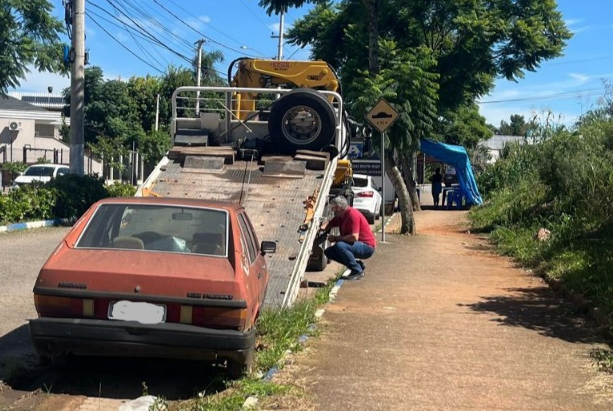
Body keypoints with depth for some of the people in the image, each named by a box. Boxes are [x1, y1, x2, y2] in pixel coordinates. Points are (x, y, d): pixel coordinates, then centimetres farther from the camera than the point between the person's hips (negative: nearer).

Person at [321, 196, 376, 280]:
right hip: (358, 245, 10)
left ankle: (357, 271, -16)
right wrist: (321, 227, -10)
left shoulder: (352, 214, -22)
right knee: (329, 252, 5)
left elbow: (354, 237, -30)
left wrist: (336, 238, -20)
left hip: (367, 247, -10)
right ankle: (358, 264, 9)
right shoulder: (340, 216, 6)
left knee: (340, 246, -32)